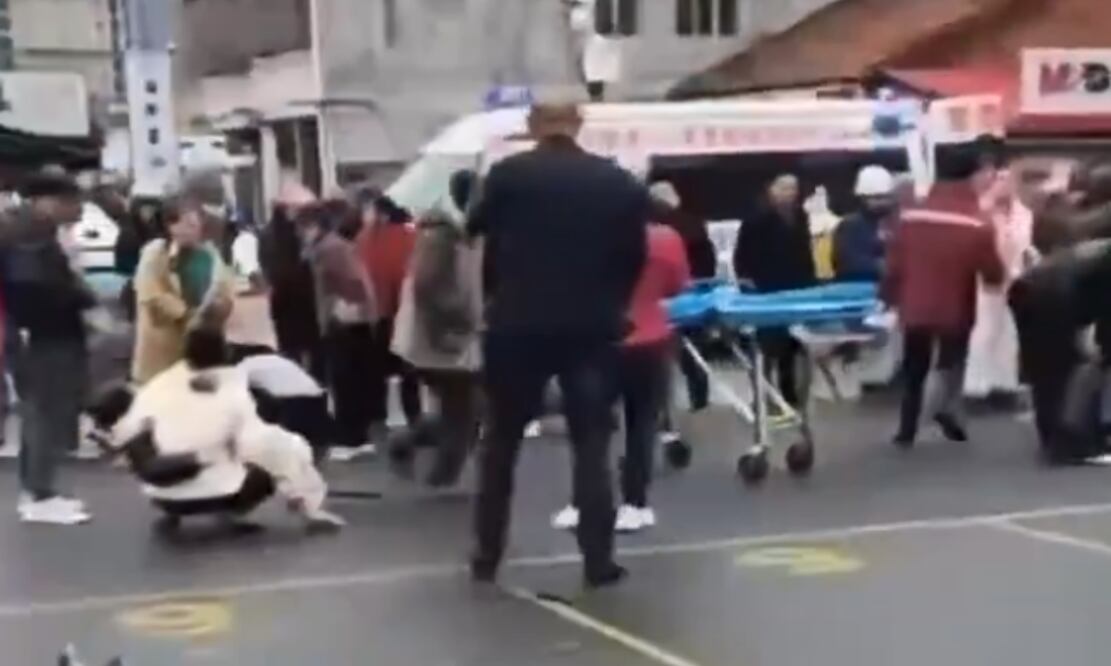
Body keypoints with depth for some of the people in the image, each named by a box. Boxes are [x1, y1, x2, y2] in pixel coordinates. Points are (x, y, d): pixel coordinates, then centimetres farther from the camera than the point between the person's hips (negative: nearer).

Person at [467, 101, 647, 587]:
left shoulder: (508, 175, -5)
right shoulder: (620, 182, 1)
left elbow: (484, 241, 2)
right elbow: (634, 258, 4)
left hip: (518, 325, -1)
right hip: (592, 328, 1)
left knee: (501, 443, 12)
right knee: (591, 445, 7)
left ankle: (487, 556, 16)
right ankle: (598, 560, 4)